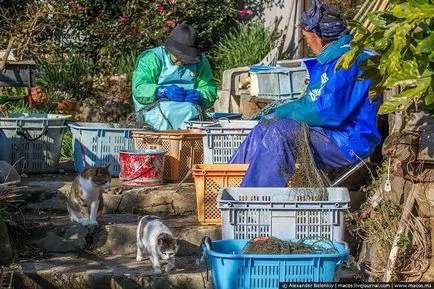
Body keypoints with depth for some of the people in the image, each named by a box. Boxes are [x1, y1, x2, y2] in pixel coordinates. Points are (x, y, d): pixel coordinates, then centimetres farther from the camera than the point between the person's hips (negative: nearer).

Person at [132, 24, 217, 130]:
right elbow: (139, 90, -6)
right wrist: (164, 91, -22)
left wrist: (199, 96, -11)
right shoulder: (151, 58, 3)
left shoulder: (200, 62, 15)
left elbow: (210, 91, 13)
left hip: (189, 106, 3)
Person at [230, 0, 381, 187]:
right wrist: (275, 114, 7)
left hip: (348, 143, -10)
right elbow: (310, 102, 22)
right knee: (265, 126, 6)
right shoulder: (328, 60, 15)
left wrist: (282, 113, -12)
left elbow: (330, 112, -24)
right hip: (329, 135, 10)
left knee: (280, 131, -25)